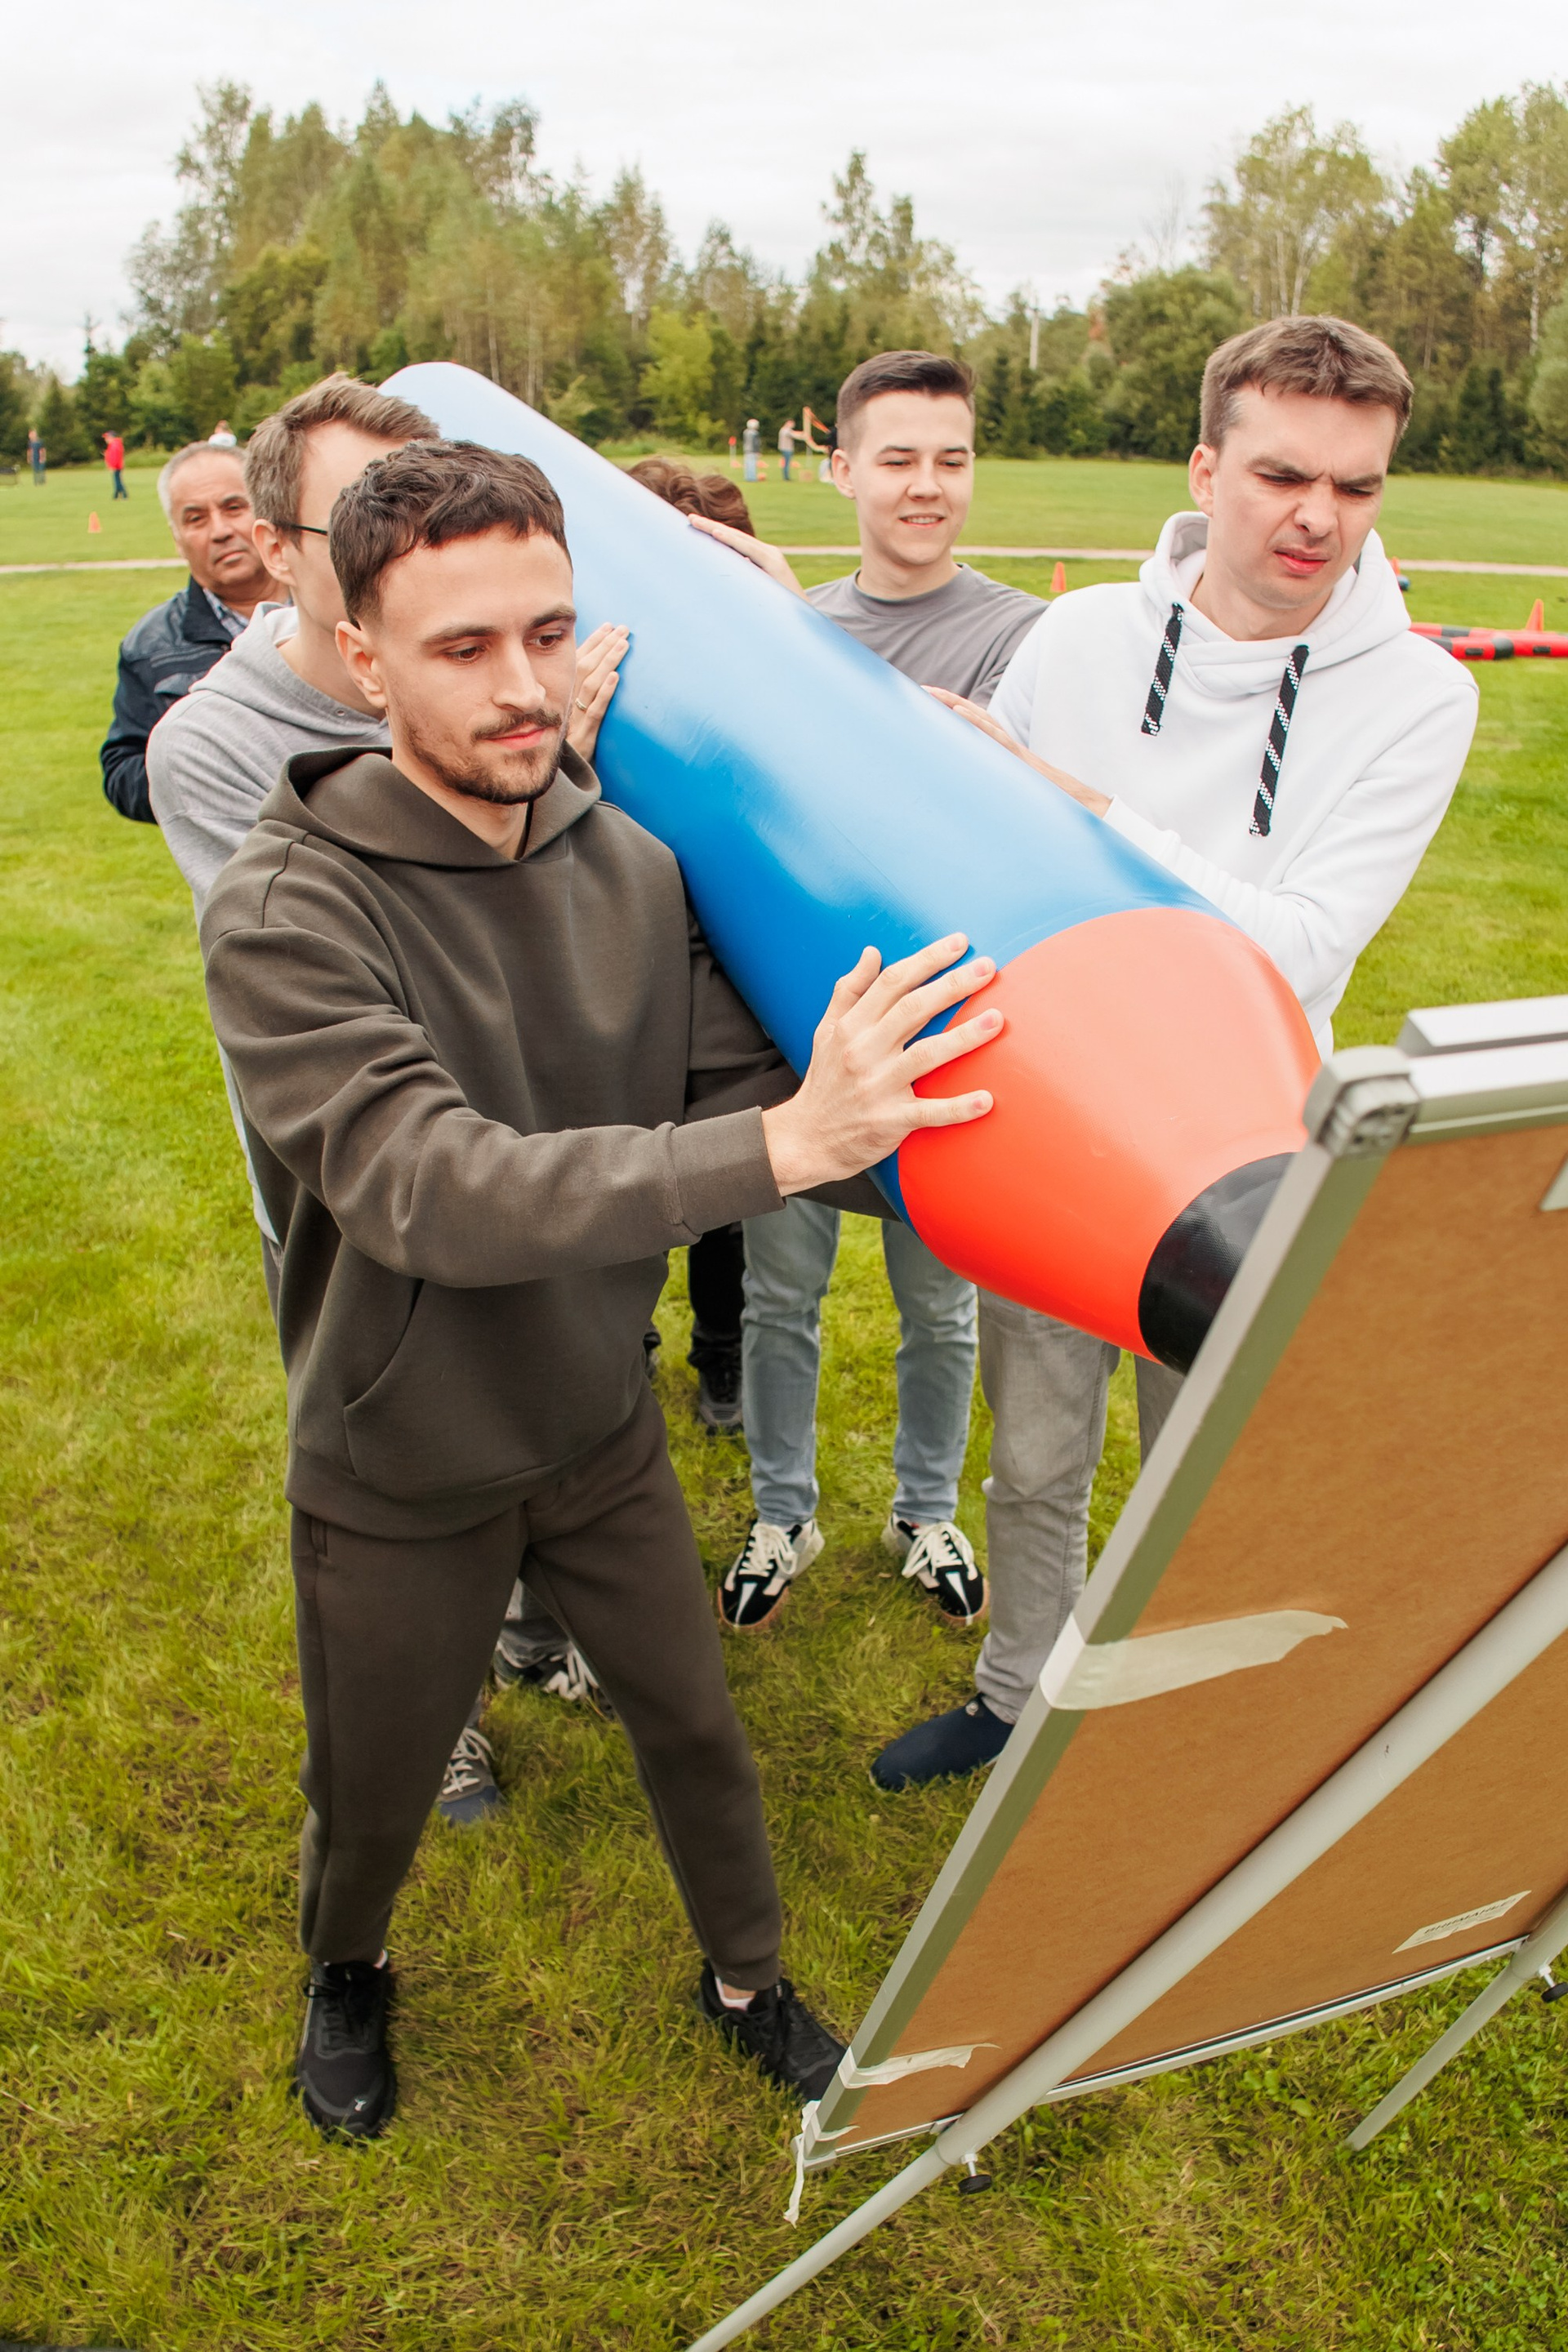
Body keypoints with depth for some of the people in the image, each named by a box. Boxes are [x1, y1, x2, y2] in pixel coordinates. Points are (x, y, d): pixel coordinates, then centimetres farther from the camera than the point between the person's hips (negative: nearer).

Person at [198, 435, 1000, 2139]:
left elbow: (738, 1088, -9)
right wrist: (781, 1145, -47)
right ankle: (346, 1970, 57)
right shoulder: (285, 908, -26)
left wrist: (878, 1114, -30)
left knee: (694, 1724, 21)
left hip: (600, 1424, 4)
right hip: (399, 1474, -3)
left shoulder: (631, 864, -10)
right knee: (371, 1788, 21)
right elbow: (437, 1190, -38)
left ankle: (747, 1982, 51)